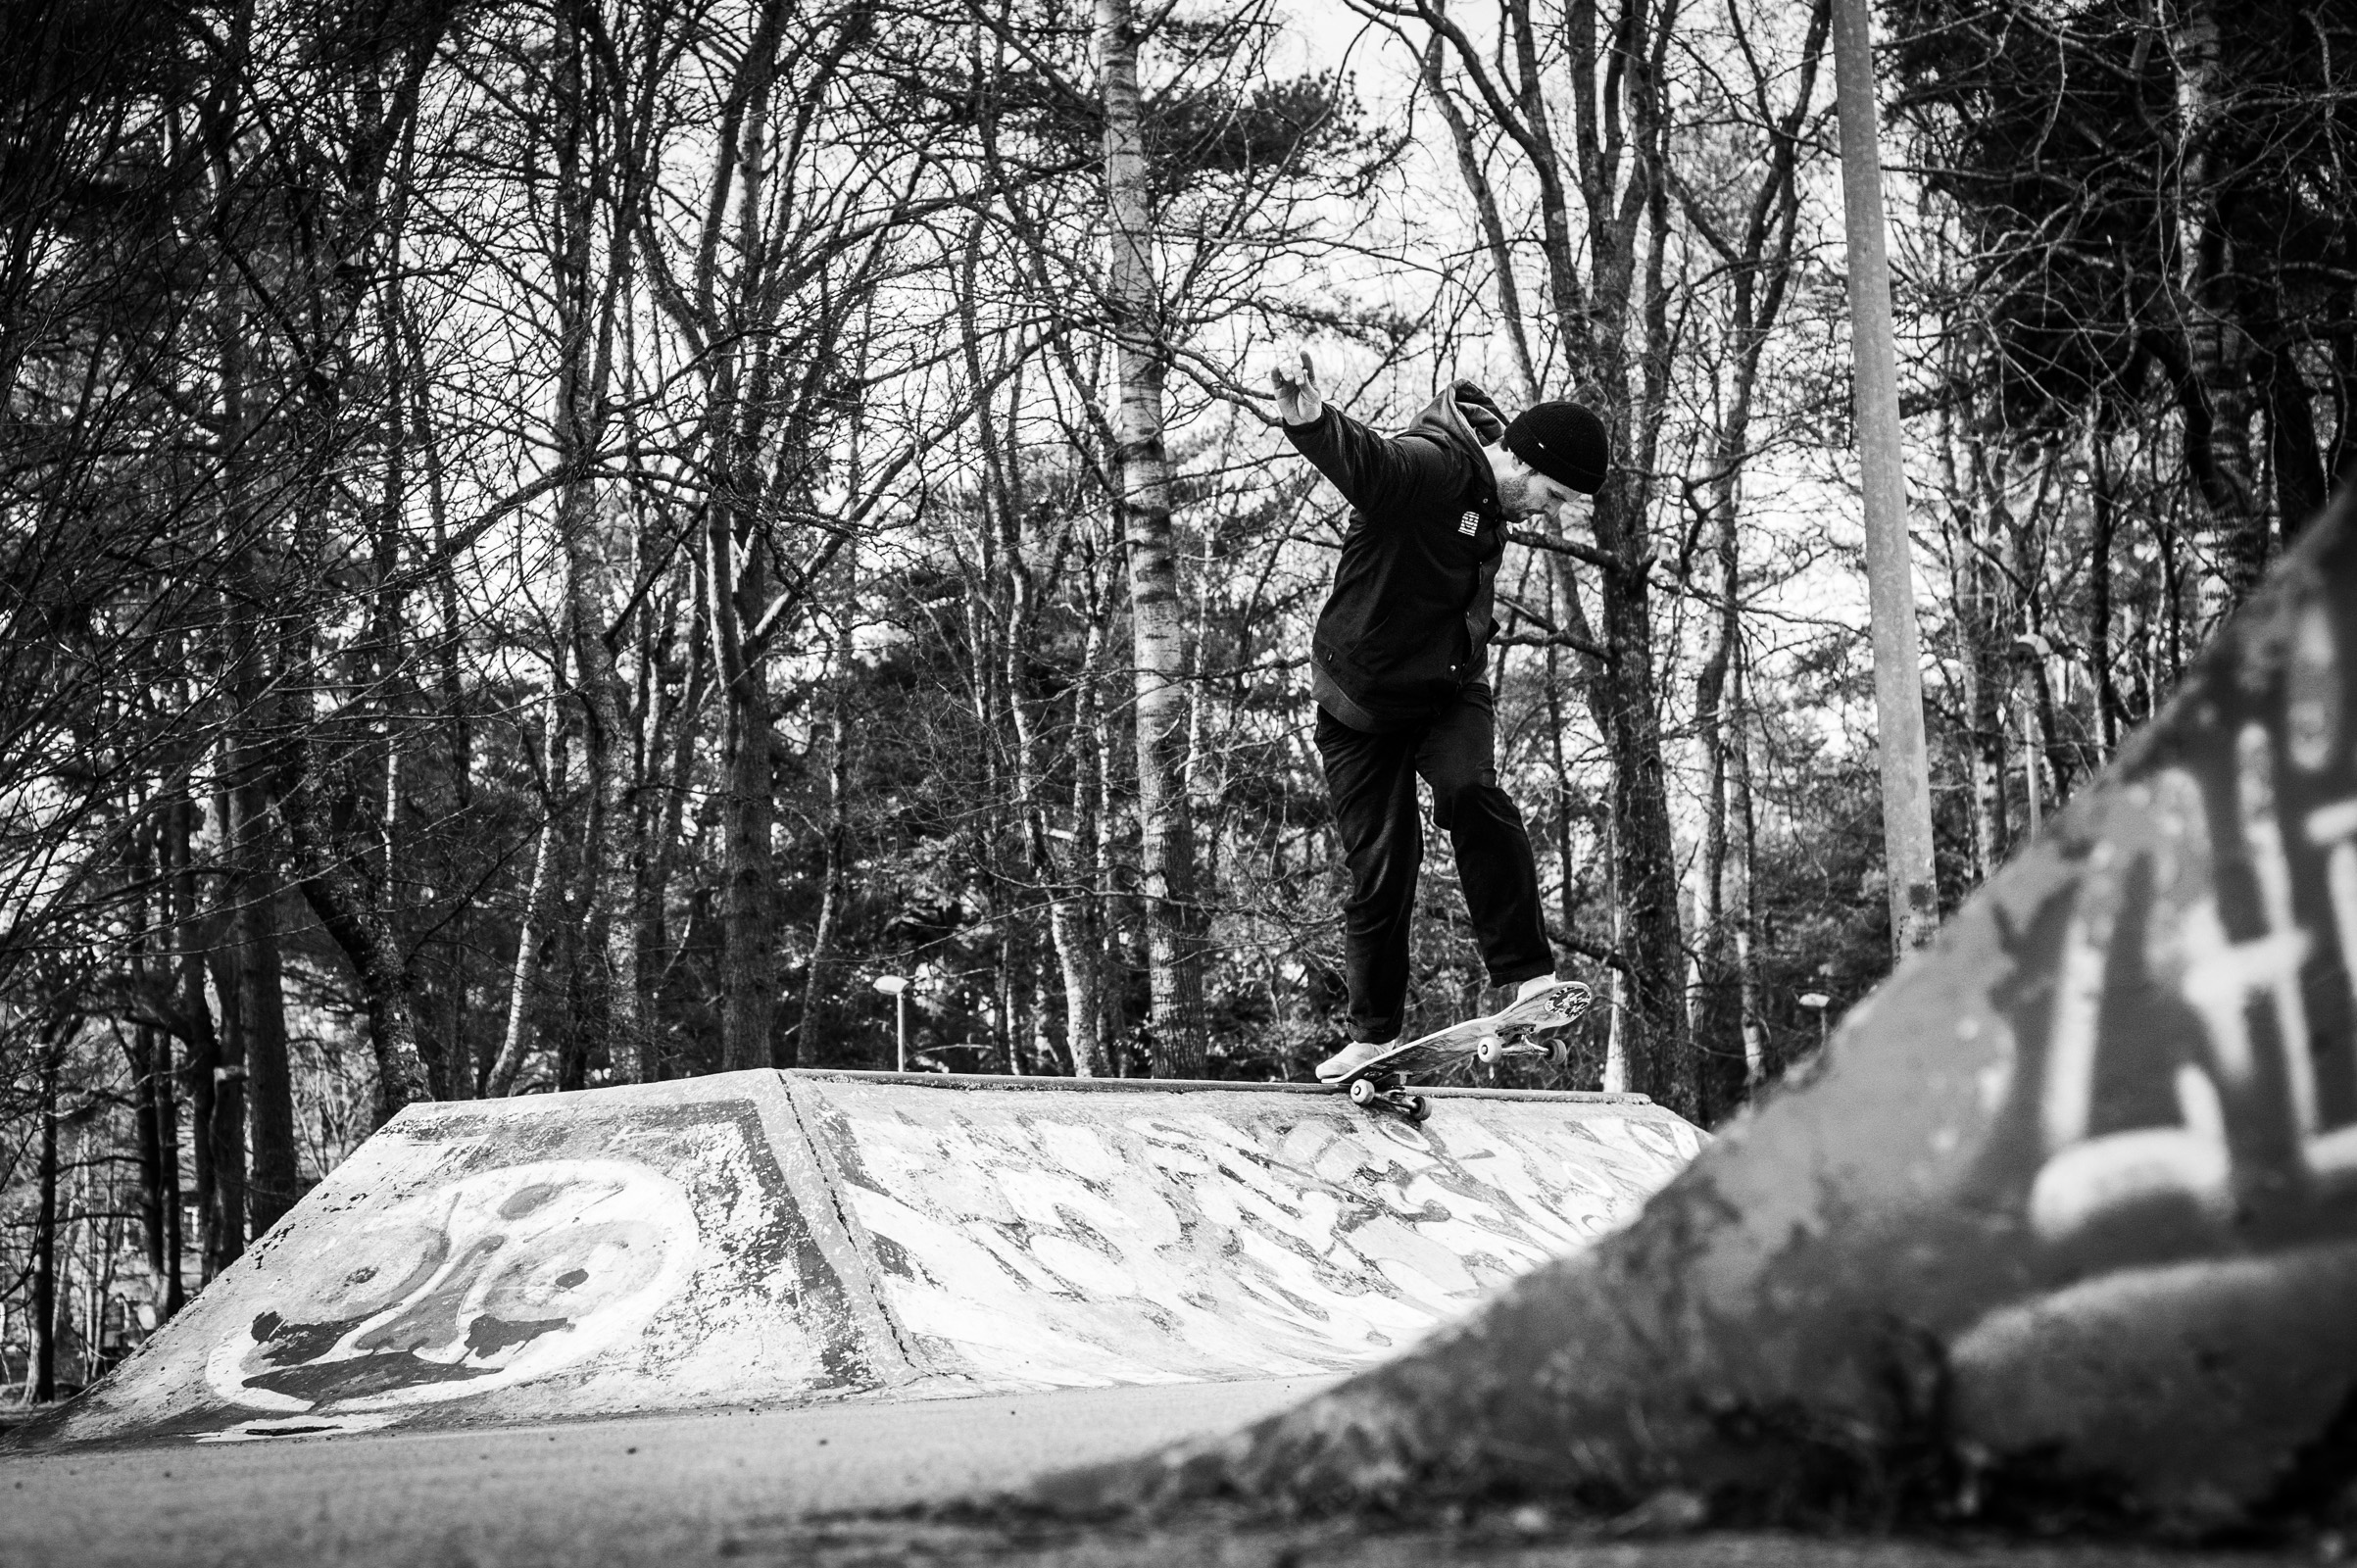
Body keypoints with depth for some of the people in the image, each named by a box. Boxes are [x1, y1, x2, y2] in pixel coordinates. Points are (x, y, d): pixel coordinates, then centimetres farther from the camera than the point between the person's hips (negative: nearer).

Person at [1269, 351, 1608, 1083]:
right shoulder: (1428, 465, -24)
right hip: (1365, 695, -5)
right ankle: (1376, 1032, 18)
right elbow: (1362, 457, -47)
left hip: (1451, 690, 5)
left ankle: (1526, 976, -22)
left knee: (1470, 792, -26)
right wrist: (1311, 421, -68)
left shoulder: (1490, 495, 2)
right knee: (1380, 870, 0)